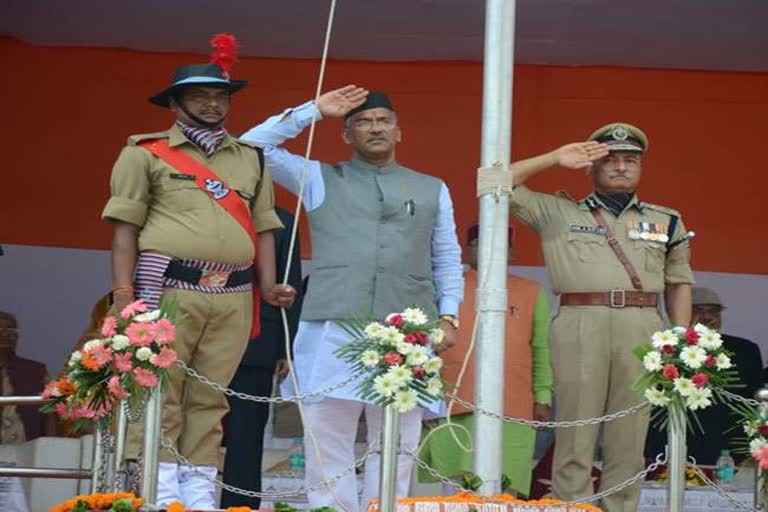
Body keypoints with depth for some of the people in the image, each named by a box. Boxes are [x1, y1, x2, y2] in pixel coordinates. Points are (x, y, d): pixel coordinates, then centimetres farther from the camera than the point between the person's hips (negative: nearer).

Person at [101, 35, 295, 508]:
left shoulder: (252, 160, 19)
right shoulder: (147, 153, 6)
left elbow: (263, 227, 18)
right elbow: (126, 225, 1)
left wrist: (268, 286, 4)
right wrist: (124, 293, -8)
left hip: (233, 297, 4)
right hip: (168, 288, -3)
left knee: (210, 397, 2)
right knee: (160, 390, -6)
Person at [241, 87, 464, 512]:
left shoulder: (432, 190, 19)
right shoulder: (319, 179, 16)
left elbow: (447, 260, 19)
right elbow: (254, 146, 9)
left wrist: (448, 315, 5)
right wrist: (314, 110, 9)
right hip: (334, 329, -1)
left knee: (396, 443, 0)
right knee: (328, 437, -4)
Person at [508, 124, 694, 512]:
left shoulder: (665, 221, 19)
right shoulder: (559, 212, 15)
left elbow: (679, 282, 19)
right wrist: (556, 158, 8)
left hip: (642, 330, 2)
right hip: (580, 326, -1)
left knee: (629, 435, 0)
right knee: (576, 428, -4)